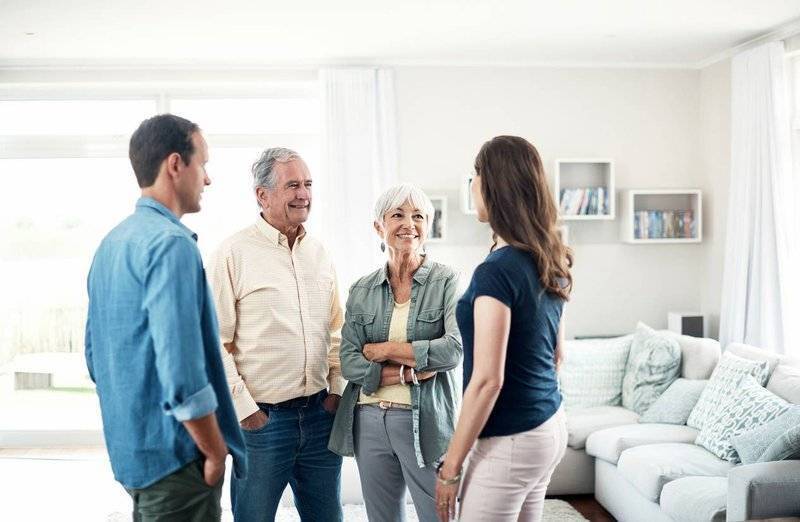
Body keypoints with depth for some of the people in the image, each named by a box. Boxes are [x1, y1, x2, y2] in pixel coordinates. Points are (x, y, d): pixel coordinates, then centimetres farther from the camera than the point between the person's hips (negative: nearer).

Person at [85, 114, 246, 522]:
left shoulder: (111, 243, 10)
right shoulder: (171, 243, -19)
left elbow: (95, 355, 16)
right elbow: (181, 372, -26)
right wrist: (216, 452, -14)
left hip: (129, 449, 9)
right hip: (174, 456, -9)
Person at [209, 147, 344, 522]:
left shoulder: (318, 252, 9)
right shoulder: (234, 252, -9)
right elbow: (215, 342, -10)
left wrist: (337, 389, 7)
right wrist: (244, 408, -10)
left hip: (320, 413, 5)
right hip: (261, 418, -5)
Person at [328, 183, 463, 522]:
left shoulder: (447, 282, -3)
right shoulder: (361, 290, 6)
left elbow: (455, 349, -16)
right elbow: (348, 362, -2)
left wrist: (383, 349, -10)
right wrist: (409, 373, -15)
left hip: (426, 422, -3)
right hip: (369, 420, 4)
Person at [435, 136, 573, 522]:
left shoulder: (497, 270, -21)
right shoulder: (550, 263, 5)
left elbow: (487, 380, -21)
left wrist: (450, 466, -14)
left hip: (510, 441, -9)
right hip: (551, 428, 9)